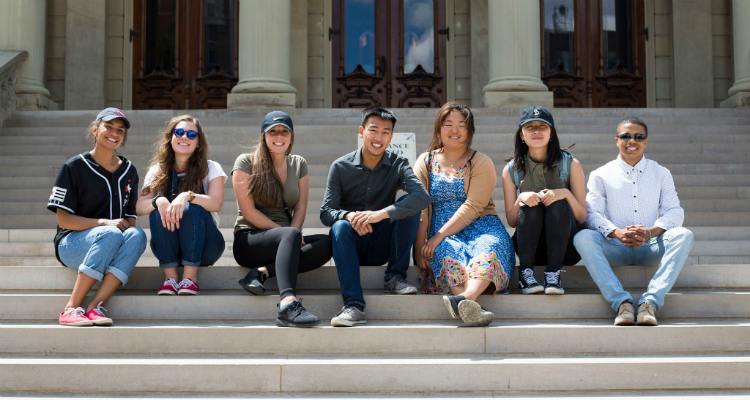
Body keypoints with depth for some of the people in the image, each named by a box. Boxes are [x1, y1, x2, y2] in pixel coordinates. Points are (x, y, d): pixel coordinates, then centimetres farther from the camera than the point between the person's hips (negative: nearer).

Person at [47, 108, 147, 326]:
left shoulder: (129, 171, 14)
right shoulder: (74, 167, 0)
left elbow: (130, 218, 15)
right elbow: (63, 219, -6)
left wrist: (128, 227, -11)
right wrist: (104, 223, -19)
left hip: (109, 249, 4)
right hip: (71, 243, -4)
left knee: (137, 235, -30)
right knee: (111, 234, -36)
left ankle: (95, 306, -35)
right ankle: (71, 308, -31)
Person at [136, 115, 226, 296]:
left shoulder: (211, 168, 2)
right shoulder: (157, 171, 8)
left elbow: (216, 203, -17)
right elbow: (139, 208, -6)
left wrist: (187, 196, -36)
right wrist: (158, 201, -29)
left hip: (202, 246, -2)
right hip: (167, 247, 2)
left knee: (191, 209, -30)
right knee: (158, 211, -26)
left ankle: (190, 276, -26)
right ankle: (170, 276, -23)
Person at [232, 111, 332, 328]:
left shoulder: (299, 165, 14)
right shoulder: (246, 162, 0)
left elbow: (300, 208, 7)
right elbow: (248, 211, -8)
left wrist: (292, 234, -14)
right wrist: (287, 233, -14)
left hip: (284, 241, 5)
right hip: (249, 240, -5)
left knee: (326, 243, -25)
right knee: (291, 235, -37)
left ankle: (262, 273, -30)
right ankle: (288, 302, -57)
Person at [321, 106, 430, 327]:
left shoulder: (398, 164, -2)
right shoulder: (341, 167, -2)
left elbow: (423, 196, -21)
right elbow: (325, 212, -8)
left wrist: (382, 214, -36)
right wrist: (349, 216, -32)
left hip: (383, 246, 0)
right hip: (351, 245, 0)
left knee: (409, 204, -20)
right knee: (340, 226, -33)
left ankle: (395, 277, -14)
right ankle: (353, 305, -43)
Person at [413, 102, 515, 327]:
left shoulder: (481, 163, 7)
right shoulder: (425, 163, 14)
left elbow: (472, 207, -7)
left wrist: (438, 237, -18)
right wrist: (419, 247, -12)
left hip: (480, 227, -1)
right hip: (441, 236, 1)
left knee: (488, 250, -35)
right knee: (447, 254, -34)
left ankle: (463, 299, -64)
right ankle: (472, 308, -57)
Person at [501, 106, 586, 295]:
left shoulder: (570, 165, -1)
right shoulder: (512, 170, 2)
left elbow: (582, 217, -3)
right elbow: (511, 221, 2)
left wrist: (565, 194, -23)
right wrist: (520, 199, -19)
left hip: (565, 248, 0)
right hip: (530, 247, 1)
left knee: (558, 205, -28)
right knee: (531, 206, -27)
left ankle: (553, 274, -30)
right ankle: (525, 272, -28)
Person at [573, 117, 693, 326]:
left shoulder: (661, 174, 15)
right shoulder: (601, 175, 10)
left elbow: (674, 211, 3)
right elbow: (592, 213, -3)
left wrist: (651, 232, -19)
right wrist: (617, 233, -23)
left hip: (650, 248, 1)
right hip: (615, 248, -1)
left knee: (683, 235, -28)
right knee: (583, 237, -30)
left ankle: (650, 302, -39)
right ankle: (621, 302, -39)